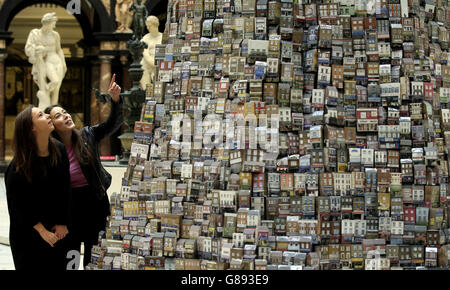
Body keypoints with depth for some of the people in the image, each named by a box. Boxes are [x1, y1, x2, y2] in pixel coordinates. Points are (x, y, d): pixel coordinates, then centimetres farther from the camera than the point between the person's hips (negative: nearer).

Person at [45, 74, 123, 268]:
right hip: (68, 208, 0)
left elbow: (113, 123, -13)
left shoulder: (87, 136, -4)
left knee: (92, 259, 9)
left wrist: (115, 99, -30)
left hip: (95, 203, 1)